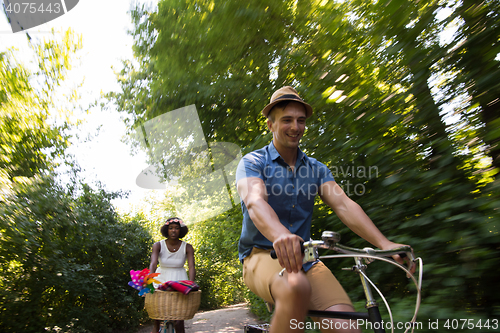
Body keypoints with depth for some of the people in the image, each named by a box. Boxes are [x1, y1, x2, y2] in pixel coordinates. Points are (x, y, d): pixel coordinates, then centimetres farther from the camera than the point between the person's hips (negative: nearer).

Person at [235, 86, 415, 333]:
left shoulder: (316, 168, 10)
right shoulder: (253, 162, -3)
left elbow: (344, 205, -3)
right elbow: (255, 202, -23)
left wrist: (384, 243, -19)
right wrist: (280, 235, -45)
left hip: (305, 259, 4)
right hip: (263, 255, -3)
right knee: (296, 287, -37)